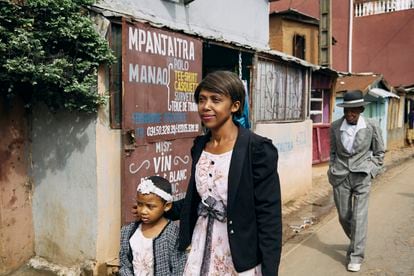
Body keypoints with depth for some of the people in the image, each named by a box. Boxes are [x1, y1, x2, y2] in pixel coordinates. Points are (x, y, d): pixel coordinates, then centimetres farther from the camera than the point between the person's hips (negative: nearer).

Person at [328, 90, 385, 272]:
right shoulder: (335, 127, -2)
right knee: (343, 216, 11)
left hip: (362, 176, -2)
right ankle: (356, 242, 40)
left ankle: (356, 256, 8)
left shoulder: (371, 126, -6)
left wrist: (371, 169, -2)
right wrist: (333, 170, 5)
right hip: (340, 177, 2)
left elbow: (379, 152, 6)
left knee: (359, 216, -4)